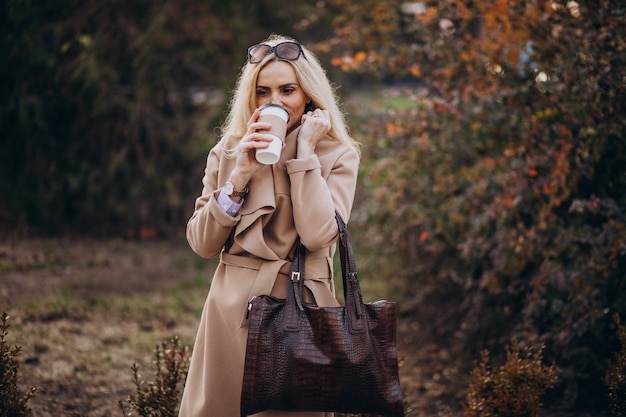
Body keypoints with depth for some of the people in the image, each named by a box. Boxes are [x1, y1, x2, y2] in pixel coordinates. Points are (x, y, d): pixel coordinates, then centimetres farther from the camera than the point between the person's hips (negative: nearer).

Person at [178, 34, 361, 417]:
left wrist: (303, 152, -12)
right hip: (231, 310, 2)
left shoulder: (339, 155, 0)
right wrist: (239, 176, -10)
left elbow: (318, 234, -16)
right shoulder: (228, 152, 7)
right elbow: (202, 243, 1)